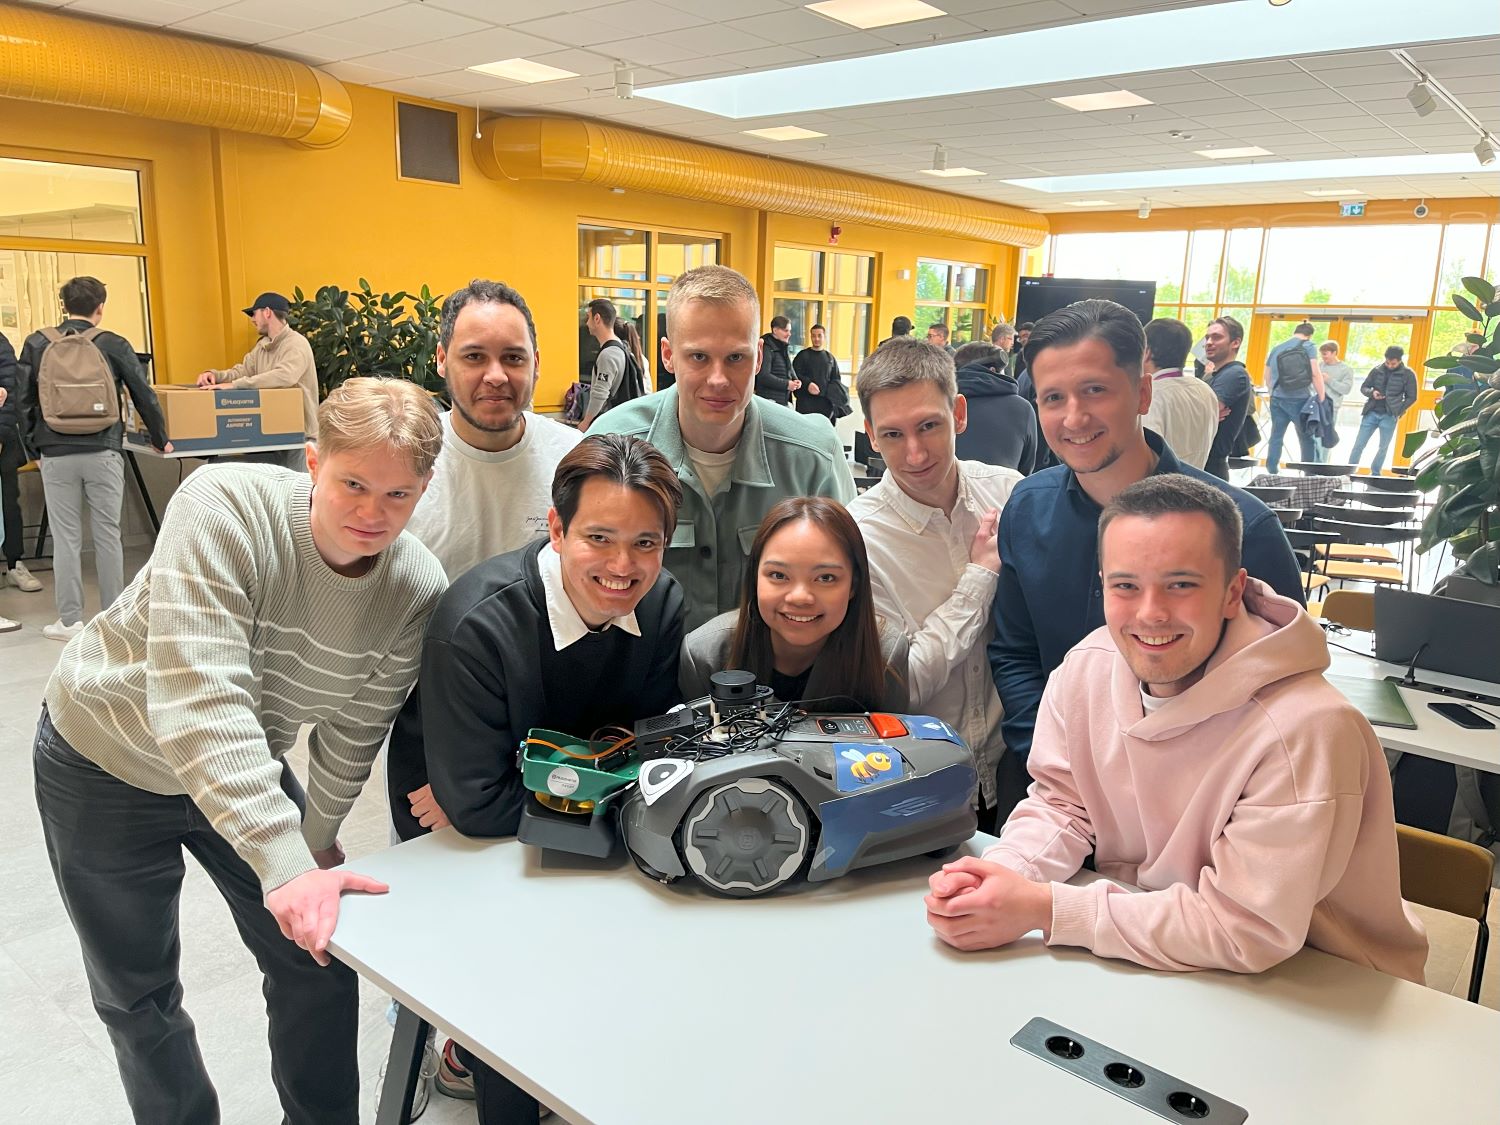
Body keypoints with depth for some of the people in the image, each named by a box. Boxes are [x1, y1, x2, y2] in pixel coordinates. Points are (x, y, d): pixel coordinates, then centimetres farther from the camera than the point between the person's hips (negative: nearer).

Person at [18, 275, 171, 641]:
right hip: (103, 453, -1)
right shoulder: (113, 344, 0)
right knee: (108, 534, 7)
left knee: (66, 537, 5)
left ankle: (70, 621, 9)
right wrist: (161, 440, 16)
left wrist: (35, 447, 16)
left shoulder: (36, 344, 4)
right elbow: (144, 395, 4)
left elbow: (25, 402, 7)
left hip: (56, 455, 1)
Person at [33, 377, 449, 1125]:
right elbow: (196, 701, -40)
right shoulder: (224, 508, -33)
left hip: (249, 767, 3)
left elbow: (355, 725, -7)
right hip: (105, 758, -2)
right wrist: (286, 861, -44)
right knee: (135, 993, 11)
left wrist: (320, 835, 4)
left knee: (320, 966, 5)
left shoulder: (418, 590, -21)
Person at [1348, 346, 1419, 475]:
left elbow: (1411, 397, 2)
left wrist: (1398, 412, -7)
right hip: (1371, 413, 1)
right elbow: (1363, 388, 12)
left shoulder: (1408, 374, -1)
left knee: (1383, 448, 5)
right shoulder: (1377, 370, 4)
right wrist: (1372, 393, -10)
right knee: (1358, 445, -2)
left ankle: (1375, 474, 15)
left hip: (1389, 416, -1)